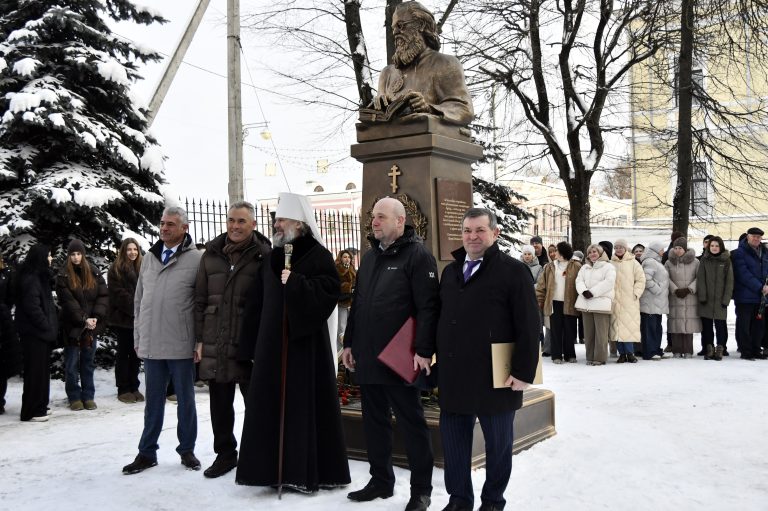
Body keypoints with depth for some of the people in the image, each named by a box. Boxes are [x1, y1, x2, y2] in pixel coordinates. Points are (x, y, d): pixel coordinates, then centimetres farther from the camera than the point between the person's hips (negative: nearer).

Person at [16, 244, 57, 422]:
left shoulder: (40, 277, 15)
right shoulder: (31, 279, -16)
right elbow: (32, 307, -21)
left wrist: (50, 326, 12)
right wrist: (47, 326, -15)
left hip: (41, 333, 10)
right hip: (35, 333, -10)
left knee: (41, 370, 16)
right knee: (35, 372, -4)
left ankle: (39, 406, 25)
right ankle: (32, 412, 2)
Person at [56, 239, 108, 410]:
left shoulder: (94, 274, 6)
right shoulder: (63, 277, -2)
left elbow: (103, 296, 0)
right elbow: (68, 302, -9)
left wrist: (96, 317, -13)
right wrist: (83, 320, -17)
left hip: (92, 326, 2)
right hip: (72, 326, -2)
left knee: (88, 363, 9)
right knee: (72, 364, 3)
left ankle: (88, 396, 15)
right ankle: (74, 397, 12)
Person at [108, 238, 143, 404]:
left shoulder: (142, 268, 12)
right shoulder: (116, 269, -2)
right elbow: (118, 293, -10)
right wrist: (135, 308, -16)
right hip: (123, 317, -4)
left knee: (136, 353, 9)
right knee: (123, 353, 3)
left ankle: (134, 387, 17)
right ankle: (123, 389, 9)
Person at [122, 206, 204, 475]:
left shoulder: (196, 259, -7)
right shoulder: (149, 257, 10)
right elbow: (139, 300, 15)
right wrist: (138, 337, 12)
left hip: (181, 346, -4)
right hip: (151, 345, 4)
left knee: (185, 400, 10)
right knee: (153, 401, 13)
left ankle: (187, 450, 23)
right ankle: (147, 453, 22)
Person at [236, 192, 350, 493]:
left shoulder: (319, 255, -4)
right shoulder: (272, 257, 14)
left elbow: (330, 290, -16)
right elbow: (258, 300, 14)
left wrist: (296, 282, -20)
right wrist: (251, 340, 10)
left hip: (306, 339, -6)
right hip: (272, 340, 7)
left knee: (305, 403, -2)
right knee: (272, 403, 7)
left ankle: (307, 471, 7)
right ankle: (274, 467, 17)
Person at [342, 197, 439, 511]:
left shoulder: (417, 255, -9)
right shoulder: (370, 257, 16)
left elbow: (428, 307, -15)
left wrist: (423, 351, -21)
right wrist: (350, 343, 17)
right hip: (367, 357, 7)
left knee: (411, 423, 3)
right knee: (374, 421, 14)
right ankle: (381, 481, 27)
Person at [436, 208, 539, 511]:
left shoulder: (513, 271, -7)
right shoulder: (450, 271, 13)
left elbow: (528, 327, -10)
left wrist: (523, 371, -15)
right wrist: (441, 363, 12)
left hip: (495, 377, -5)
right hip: (453, 376, 5)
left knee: (498, 442, 9)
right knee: (453, 440, 10)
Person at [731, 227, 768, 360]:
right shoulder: (739, 253, -7)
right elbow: (744, 274, -15)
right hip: (745, 296, -6)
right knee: (744, 324, -2)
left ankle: (756, 350, 19)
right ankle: (746, 352, 3)